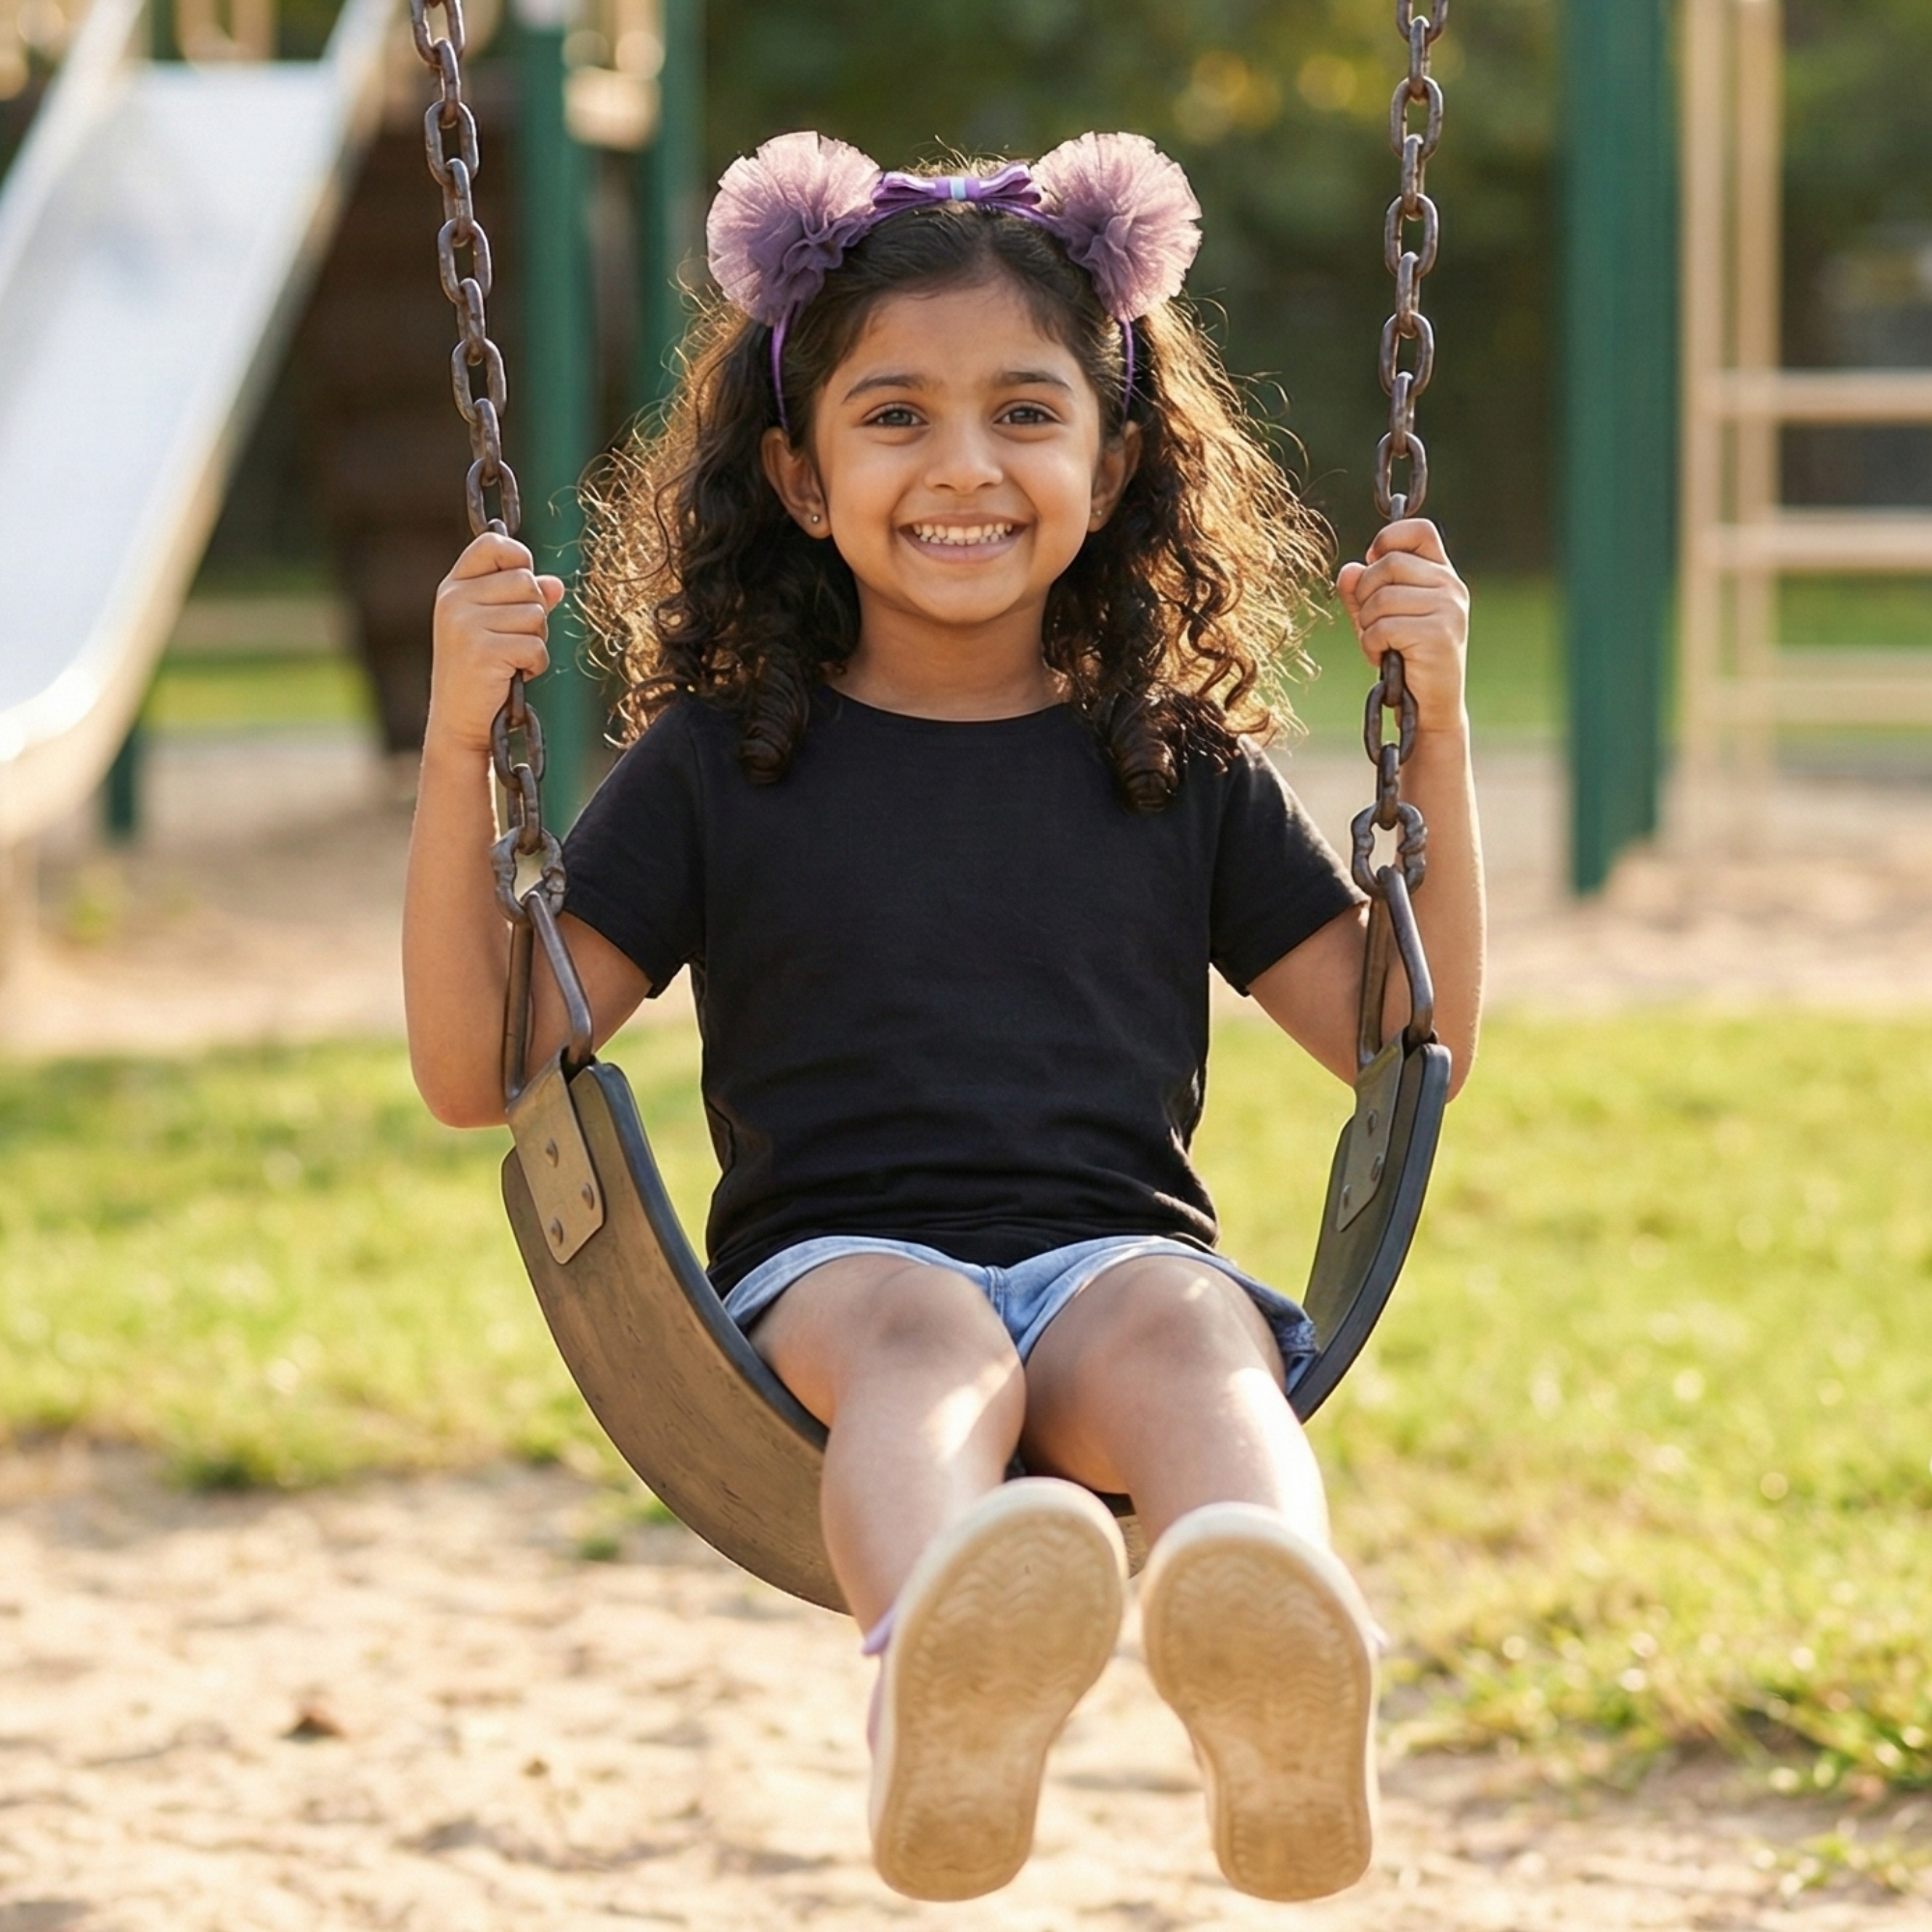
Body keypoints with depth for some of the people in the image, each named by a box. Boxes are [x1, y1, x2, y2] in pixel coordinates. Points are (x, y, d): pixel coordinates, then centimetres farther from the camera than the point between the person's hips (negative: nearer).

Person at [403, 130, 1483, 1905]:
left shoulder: (1183, 768, 19)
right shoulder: (721, 759, 14)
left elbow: (1410, 1043, 22)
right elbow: (478, 1071, 10)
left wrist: (1434, 728, 12)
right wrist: (461, 747, -1)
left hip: (1119, 1249, 1)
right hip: (832, 1272, -1)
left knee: (1182, 1328, -36)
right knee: (928, 1337, -38)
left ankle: (1279, 1696, -69)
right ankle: (943, 1692, -72)